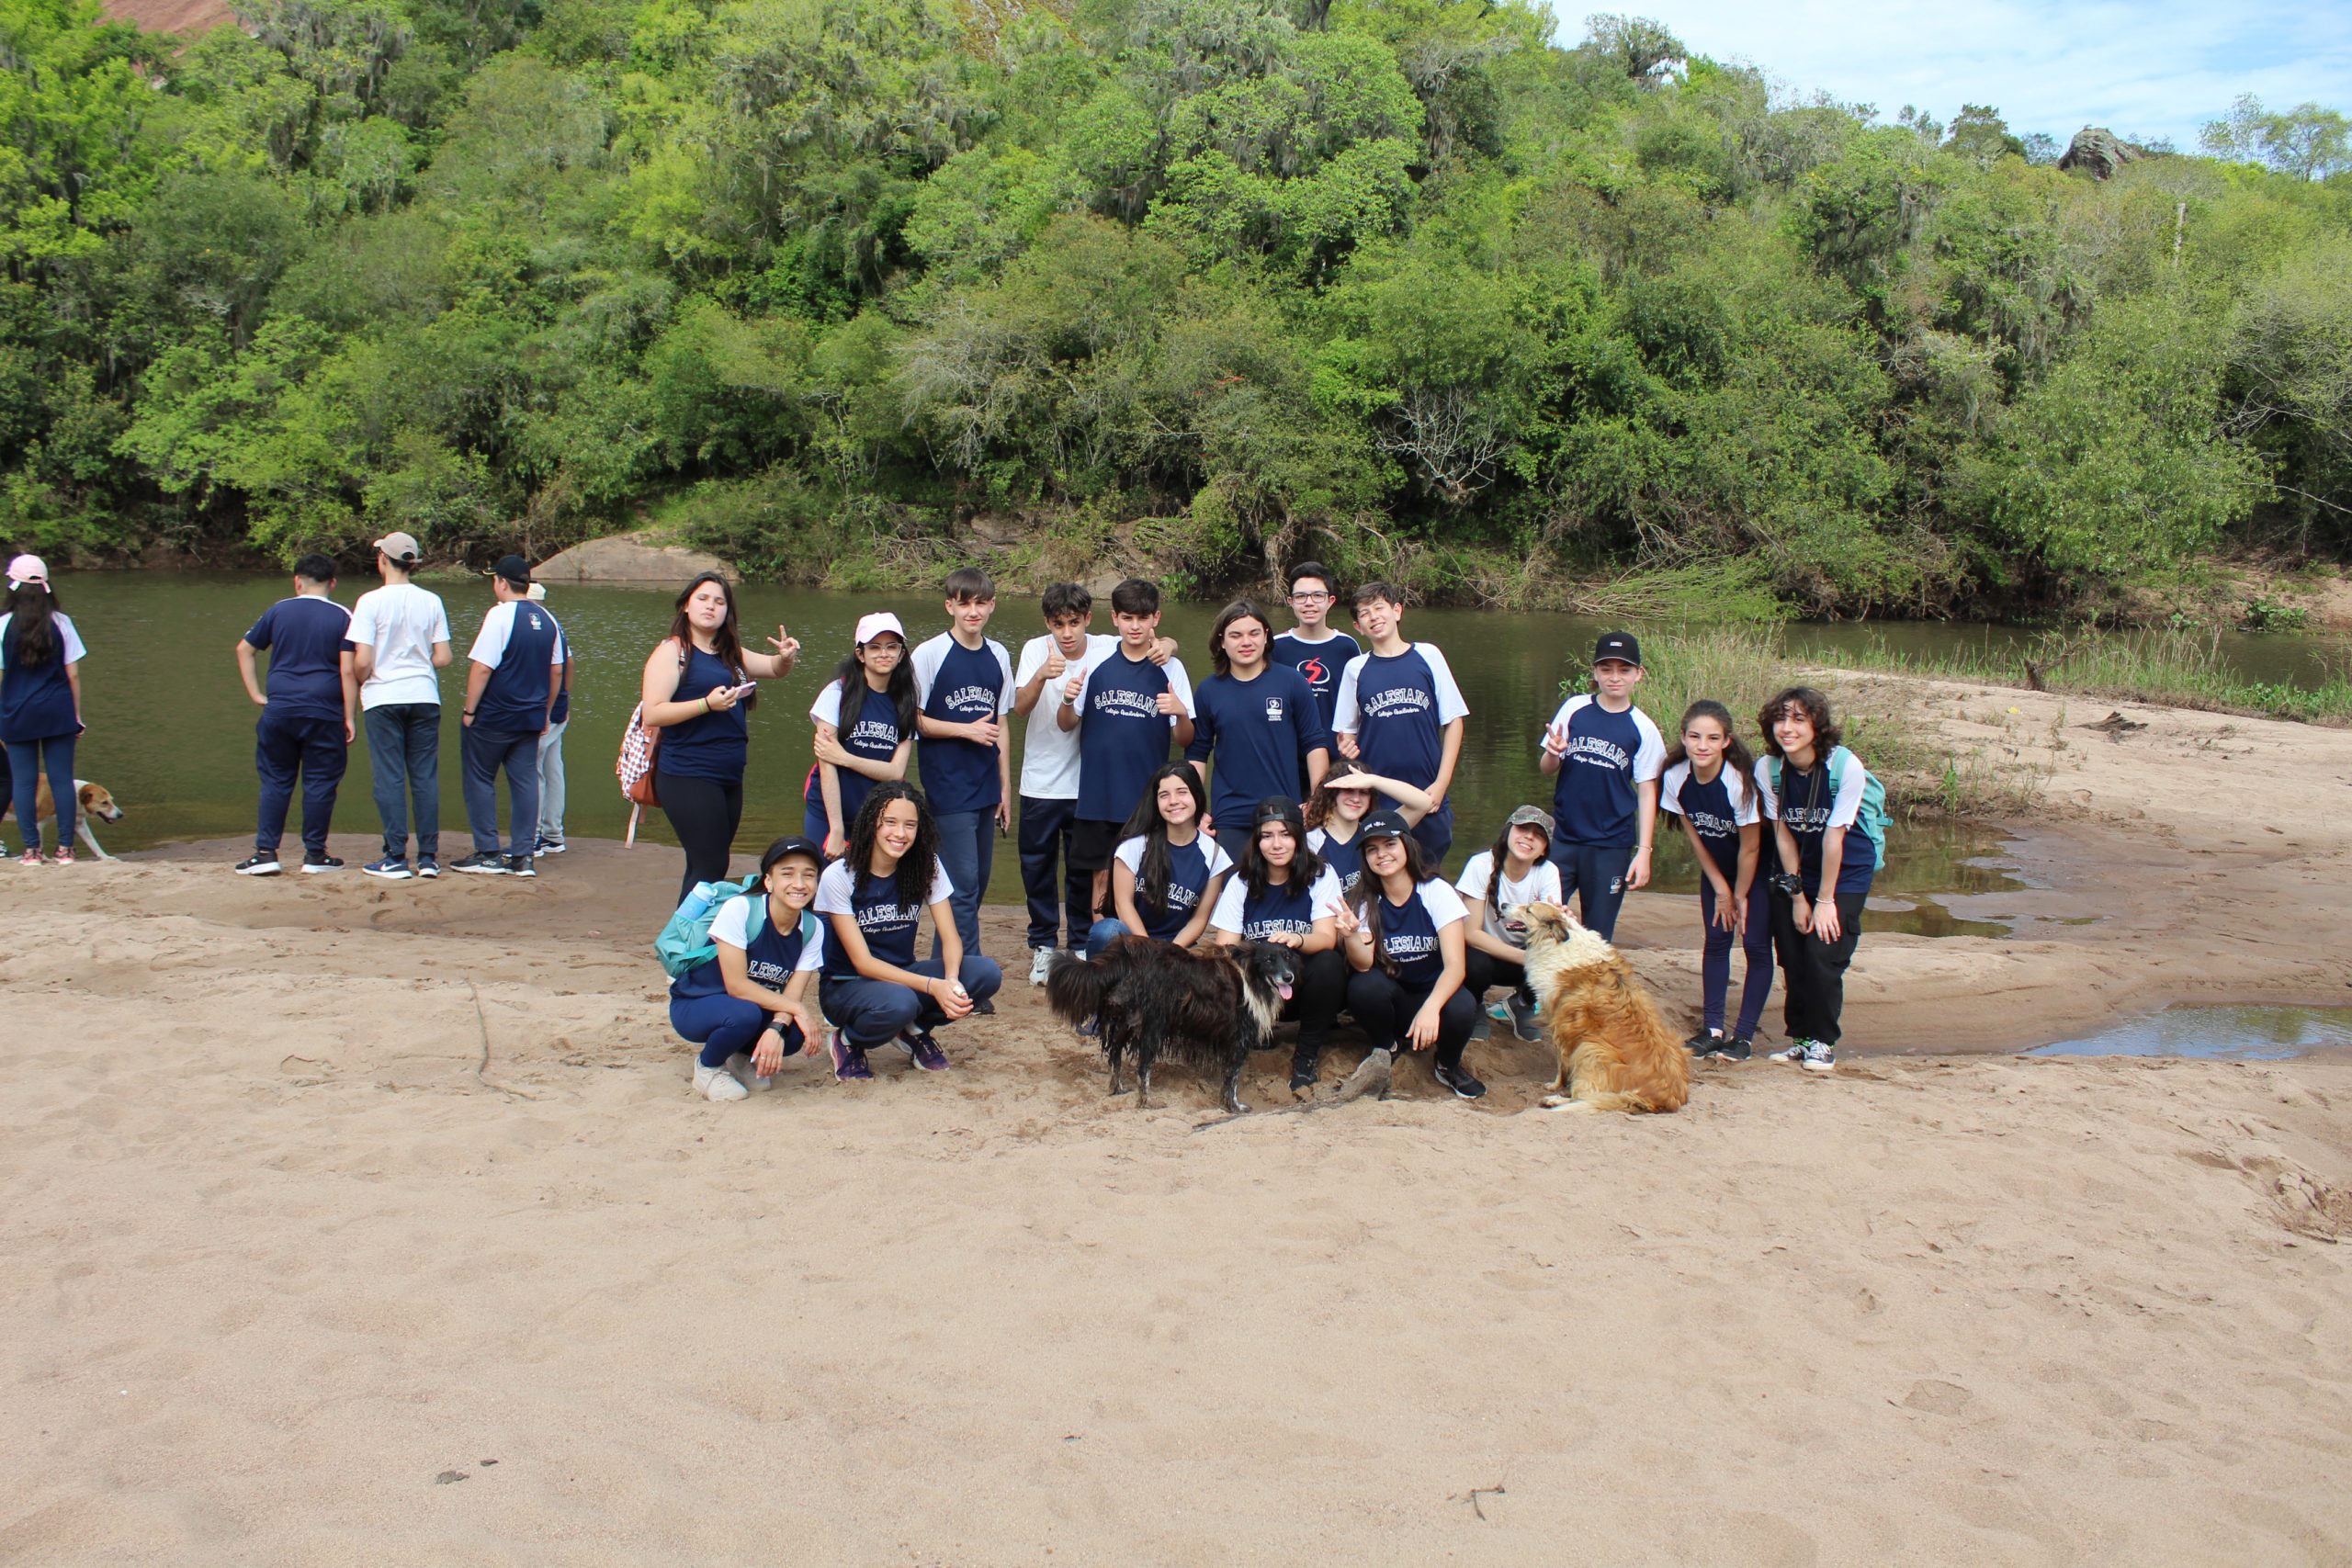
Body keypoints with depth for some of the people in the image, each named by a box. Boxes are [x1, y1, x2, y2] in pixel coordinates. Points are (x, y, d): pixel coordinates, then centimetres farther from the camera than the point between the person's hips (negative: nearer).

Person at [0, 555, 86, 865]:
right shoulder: (61, 622, -2)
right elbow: (73, 674, -1)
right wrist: (77, 715, 7)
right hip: (58, 712, 0)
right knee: (62, 778, 3)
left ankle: (31, 849, 6)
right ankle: (65, 848, 3)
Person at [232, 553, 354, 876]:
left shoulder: (278, 611, 8)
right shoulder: (342, 617, 0)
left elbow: (243, 649, 13)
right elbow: (348, 671, -7)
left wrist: (256, 694, 15)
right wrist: (350, 718, -4)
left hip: (279, 710, 2)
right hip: (324, 713, -2)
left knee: (275, 781, 10)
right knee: (319, 783, 6)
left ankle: (265, 852, 8)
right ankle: (314, 854, 10)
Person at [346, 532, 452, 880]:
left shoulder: (371, 601, -8)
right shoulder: (431, 601, 2)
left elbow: (362, 661, -13)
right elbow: (443, 658, 1)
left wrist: (360, 682, 9)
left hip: (383, 698, -3)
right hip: (424, 697, 3)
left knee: (389, 778, 2)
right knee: (425, 776, 7)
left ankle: (395, 858, 3)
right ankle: (428, 857, 7)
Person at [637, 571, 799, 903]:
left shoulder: (731, 654, 16)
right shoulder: (672, 651, -5)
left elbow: (775, 669, 27)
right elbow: (651, 715, -13)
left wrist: (787, 657, 3)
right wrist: (707, 704, -22)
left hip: (729, 779, 8)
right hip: (688, 778, -8)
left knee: (711, 866, 9)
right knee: (708, 866, -13)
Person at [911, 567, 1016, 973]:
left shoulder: (998, 656, 9)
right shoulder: (929, 655, -6)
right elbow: (913, 720, -5)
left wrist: (1005, 787, 13)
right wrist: (966, 730, -12)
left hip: (985, 789, 6)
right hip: (948, 790, -6)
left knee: (976, 885, 9)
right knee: (963, 886, -8)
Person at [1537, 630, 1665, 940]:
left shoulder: (1643, 729, -2)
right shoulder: (1574, 709, 1)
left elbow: (1647, 792, -1)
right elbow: (1547, 770, 7)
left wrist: (1644, 851, -6)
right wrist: (1553, 754, -16)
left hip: (1612, 847, -1)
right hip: (1563, 840, 1)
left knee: (1597, 940, 7)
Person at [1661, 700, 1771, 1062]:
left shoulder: (1741, 781, -32)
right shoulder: (1676, 777, -19)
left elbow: (1750, 848, -21)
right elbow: (1694, 837, -6)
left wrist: (1739, 895, -9)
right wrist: (1721, 889, -2)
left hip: (1756, 870, -4)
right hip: (1716, 868, 4)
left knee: (1756, 944, -5)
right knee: (1715, 942, 5)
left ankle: (1745, 1034, 1)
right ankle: (1712, 1029, 11)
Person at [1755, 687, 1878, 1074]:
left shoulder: (1845, 767, -25)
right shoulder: (1767, 768, -13)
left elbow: (1833, 838, -20)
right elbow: (1783, 833, -6)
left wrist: (1825, 900, -14)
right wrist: (1797, 896, -4)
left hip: (1845, 872, -4)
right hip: (1794, 872, 4)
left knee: (1824, 957, -10)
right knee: (1793, 958, 2)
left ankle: (1823, 1042, 7)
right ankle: (1800, 1036, 19)